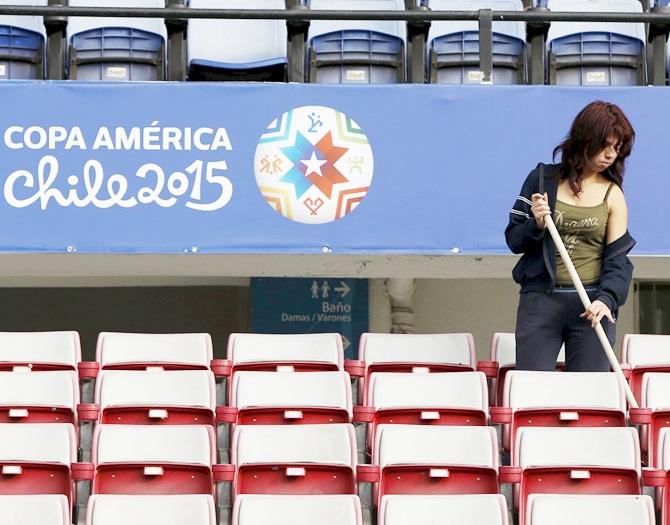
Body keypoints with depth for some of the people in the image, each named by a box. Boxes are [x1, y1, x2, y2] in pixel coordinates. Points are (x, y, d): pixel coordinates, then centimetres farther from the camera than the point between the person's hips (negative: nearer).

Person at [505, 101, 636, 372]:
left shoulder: (612, 195, 4)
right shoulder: (542, 179, 5)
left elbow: (618, 257, -1)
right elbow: (513, 240, 7)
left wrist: (607, 299, -19)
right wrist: (537, 225, -14)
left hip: (591, 307, 0)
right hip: (540, 300, 0)